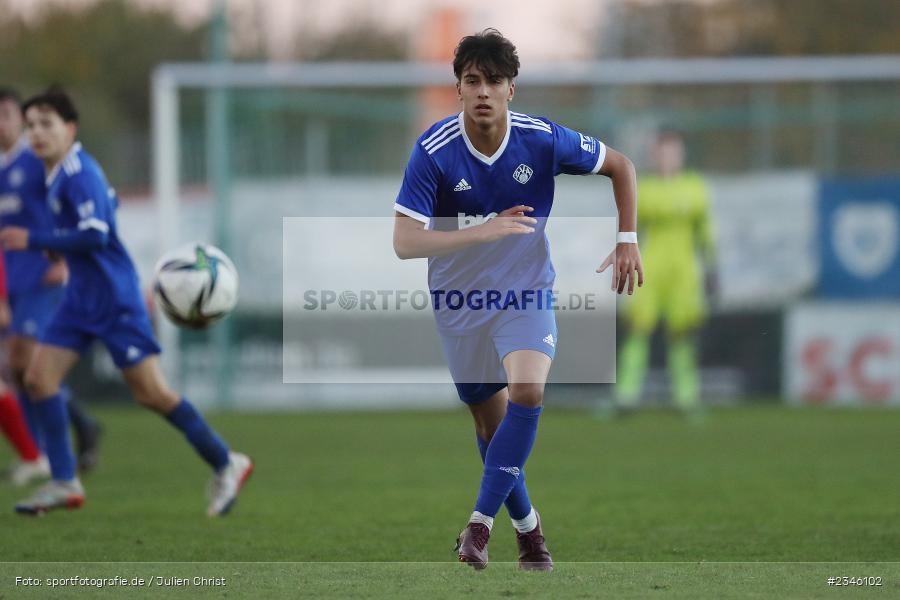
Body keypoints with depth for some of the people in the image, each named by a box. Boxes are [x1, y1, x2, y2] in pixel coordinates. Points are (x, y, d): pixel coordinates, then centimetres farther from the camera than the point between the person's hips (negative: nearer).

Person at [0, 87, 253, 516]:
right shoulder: (60, 173, 12)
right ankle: (63, 483, 2)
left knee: (151, 392, -6)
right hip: (81, 297, 10)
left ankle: (225, 464, 7)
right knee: (39, 377, -1)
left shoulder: (78, 174, -17)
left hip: (113, 298, -10)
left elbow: (95, 235, -27)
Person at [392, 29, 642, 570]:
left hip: (527, 292, 0)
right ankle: (526, 525, 31)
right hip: (459, 299, 0)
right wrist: (482, 231, -37)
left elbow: (620, 165, 3)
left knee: (527, 391, -25)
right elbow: (405, 242, -25)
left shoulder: (544, 140, -15)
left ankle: (482, 521, -18)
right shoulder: (434, 151, -20)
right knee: (490, 419, 8)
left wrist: (627, 240, -4)